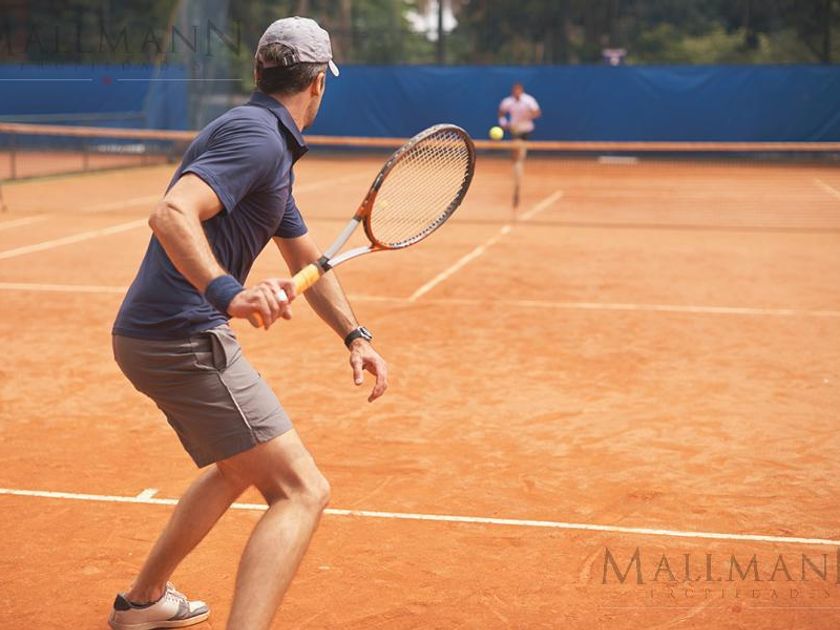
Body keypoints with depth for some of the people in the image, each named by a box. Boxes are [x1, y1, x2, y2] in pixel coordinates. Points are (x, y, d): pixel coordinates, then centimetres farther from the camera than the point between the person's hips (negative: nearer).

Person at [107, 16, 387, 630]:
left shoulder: (272, 149, 19)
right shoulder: (256, 136, -14)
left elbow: (309, 261, 25)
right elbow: (171, 213, -29)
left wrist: (355, 336, 15)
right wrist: (227, 293, -42)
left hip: (154, 337, 11)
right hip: (184, 341, -11)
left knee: (241, 463, 31)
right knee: (302, 492, -13)